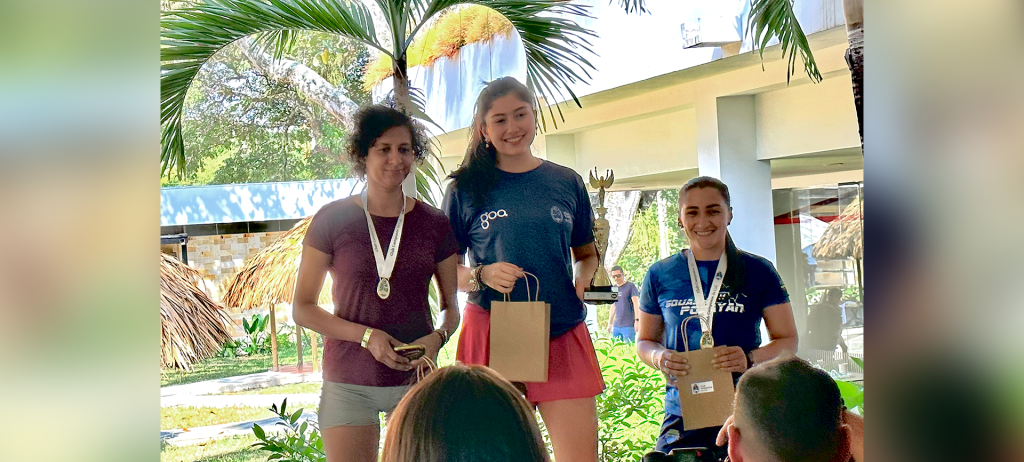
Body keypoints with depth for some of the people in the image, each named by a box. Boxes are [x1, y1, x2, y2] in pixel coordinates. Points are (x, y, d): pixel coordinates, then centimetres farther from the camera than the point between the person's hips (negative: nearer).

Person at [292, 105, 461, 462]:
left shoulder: (434, 225, 2)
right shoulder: (332, 220, -3)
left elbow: (451, 307, 11)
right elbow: (302, 309, -1)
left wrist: (437, 338, -12)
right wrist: (366, 336, -14)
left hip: (416, 378, 2)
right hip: (349, 382, -1)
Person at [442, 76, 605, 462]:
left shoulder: (566, 183, 10)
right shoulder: (467, 188, 4)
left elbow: (587, 254, 20)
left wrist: (584, 279, -2)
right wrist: (483, 276, -14)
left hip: (562, 333, 2)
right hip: (490, 333, -1)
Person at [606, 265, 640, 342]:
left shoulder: (630, 286, -3)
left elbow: (636, 304, -8)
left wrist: (637, 320, -17)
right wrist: (609, 323, 21)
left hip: (629, 326, -6)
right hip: (616, 326, 6)